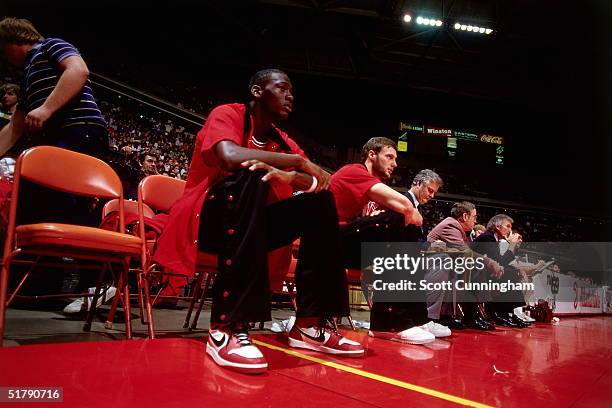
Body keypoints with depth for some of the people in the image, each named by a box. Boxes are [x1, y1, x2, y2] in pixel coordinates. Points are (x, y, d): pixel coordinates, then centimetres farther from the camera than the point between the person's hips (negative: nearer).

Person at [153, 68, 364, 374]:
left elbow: (323, 180, 0)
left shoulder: (281, 140, 12)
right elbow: (229, 157, -29)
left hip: (249, 222, 6)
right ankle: (227, 326, -39)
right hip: (204, 220, -6)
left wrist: (290, 176, -24)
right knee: (250, 178, -34)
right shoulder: (227, 114, -6)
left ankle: (309, 323, -14)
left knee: (320, 202, -9)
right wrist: (299, 161, -20)